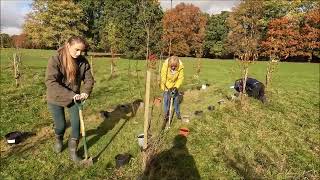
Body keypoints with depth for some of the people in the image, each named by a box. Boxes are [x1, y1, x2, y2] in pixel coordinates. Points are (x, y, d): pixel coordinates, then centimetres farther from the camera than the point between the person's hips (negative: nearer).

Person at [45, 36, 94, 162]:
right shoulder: (55, 60, -22)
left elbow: (89, 79, -5)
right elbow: (50, 82, -29)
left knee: (76, 124, 2)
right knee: (61, 125, 10)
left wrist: (86, 92, -25)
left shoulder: (83, 62, -11)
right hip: (56, 99, -2)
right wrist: (70, 94, -36)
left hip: (74, 98, 3)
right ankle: (59, 140, 47)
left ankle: (73, 151, 23)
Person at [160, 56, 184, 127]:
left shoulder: (180, 67, -26)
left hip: (175, 85, 2)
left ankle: (177, 113, 30)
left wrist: (176, 87, -29)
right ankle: (166, 115, 18)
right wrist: (167, 88, -29)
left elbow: (180, 78, -18)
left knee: (176, 98, 9)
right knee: (166, 99, 1)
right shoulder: (165, 65, -30)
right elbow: (163, 77, -25)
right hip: (167, 86, -1)